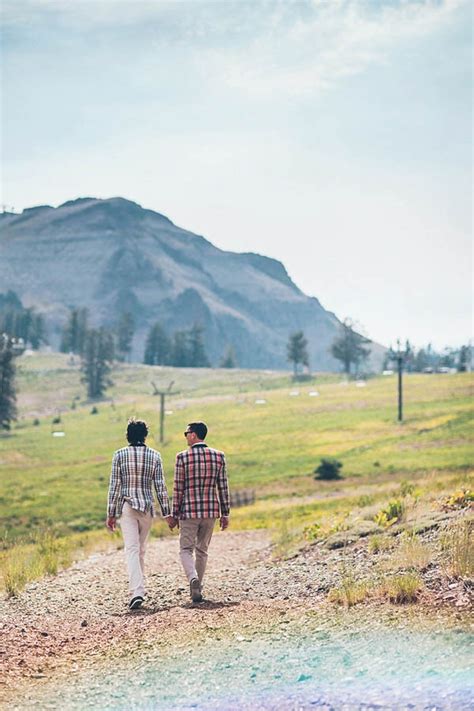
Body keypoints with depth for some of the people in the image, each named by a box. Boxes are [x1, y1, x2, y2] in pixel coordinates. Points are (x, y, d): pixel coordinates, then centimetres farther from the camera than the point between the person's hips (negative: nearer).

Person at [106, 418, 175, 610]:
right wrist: (167, 513, 5)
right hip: (147, 507, 2)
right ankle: (138, 588, 23)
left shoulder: (119, 455, -1)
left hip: (127, 507, -2)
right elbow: (160, 487, 1)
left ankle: (137, 592, -20)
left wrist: (111, 514, 3)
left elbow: (114, 486, -2)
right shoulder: (154, 455, 2)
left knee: (132, 549, -6)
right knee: (141, 550, 16)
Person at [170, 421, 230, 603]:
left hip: (189, 511, -3)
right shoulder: (218, 456, 1)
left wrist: (175, 514, 3)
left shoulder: (182, 457, -7)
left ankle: (193, 579, -22)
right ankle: (197, 588, 19)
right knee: (202, 550, 16)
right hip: (211, 510, 3)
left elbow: (178, 488, -5)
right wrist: (225, 513, 9)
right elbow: (223, 487, 2)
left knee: (186, 549, 4)